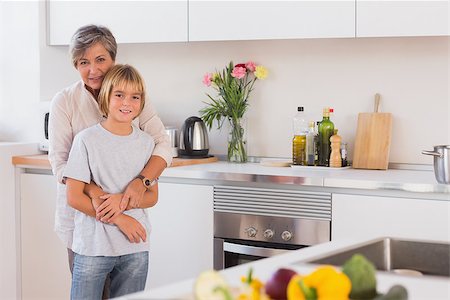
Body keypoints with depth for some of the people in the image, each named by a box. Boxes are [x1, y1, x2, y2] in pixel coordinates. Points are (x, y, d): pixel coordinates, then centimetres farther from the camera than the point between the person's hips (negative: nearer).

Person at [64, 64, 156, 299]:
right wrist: (119, 218, -13)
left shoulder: (146, 142, 6)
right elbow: (74, 197, -9)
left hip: (135, 248, 4)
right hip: (92, 247, -3)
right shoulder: (87, 140, -6)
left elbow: (152, 196, 8)